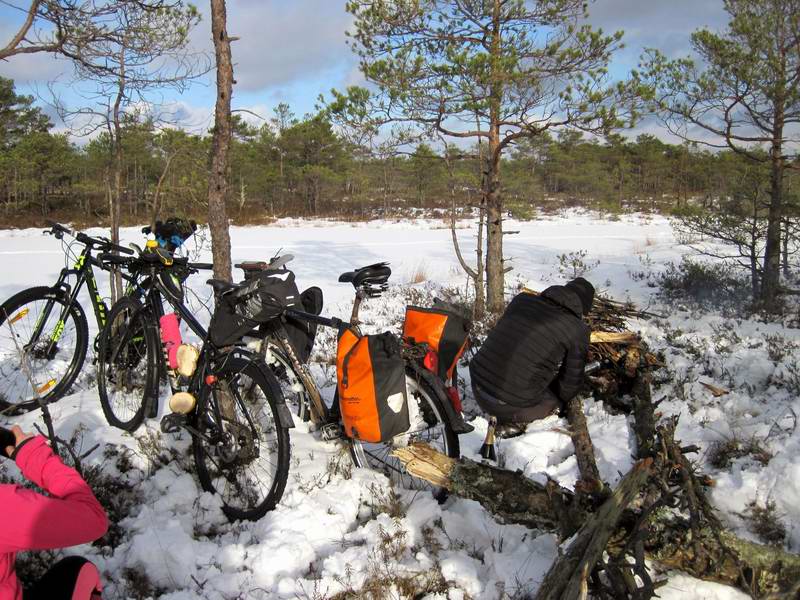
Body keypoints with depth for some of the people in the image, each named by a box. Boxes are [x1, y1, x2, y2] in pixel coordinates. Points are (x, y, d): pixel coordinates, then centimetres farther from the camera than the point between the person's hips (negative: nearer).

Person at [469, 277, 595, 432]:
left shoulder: (522, 299, 7)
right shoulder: (578, 331, -7)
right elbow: (571, 383, 1)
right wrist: (560, 400, 26)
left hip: (477, 389, 6)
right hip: (511, 405, -5)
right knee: (557, 397, 21)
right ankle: (512, 421, 3)